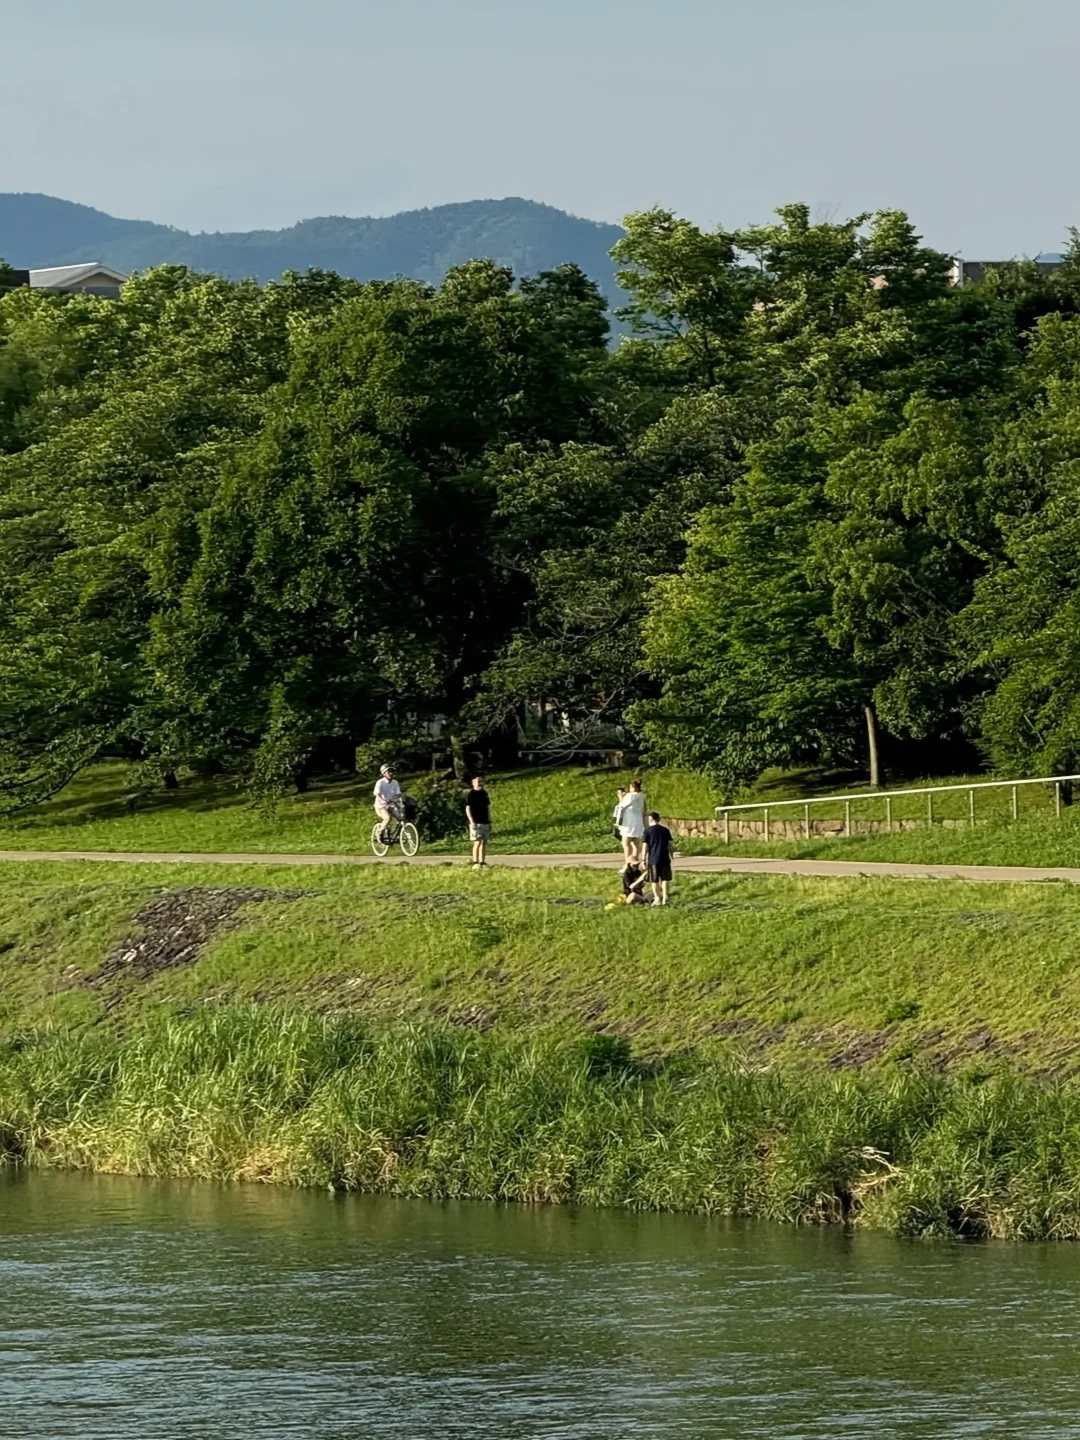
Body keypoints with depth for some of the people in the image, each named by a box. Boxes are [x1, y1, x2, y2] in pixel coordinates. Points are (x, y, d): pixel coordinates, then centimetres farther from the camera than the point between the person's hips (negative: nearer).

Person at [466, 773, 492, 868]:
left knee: (484, 843, 7)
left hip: (485, 822, 7)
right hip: (476, 823, -7)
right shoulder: (471, 795, -7)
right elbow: (468, 808, -11)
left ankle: (482, 863, 10)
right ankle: (475, 863, -9)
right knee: (477, 842, -10)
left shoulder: (484, 794, 13)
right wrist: (472, 821, -19)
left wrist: (489, 821, 17)